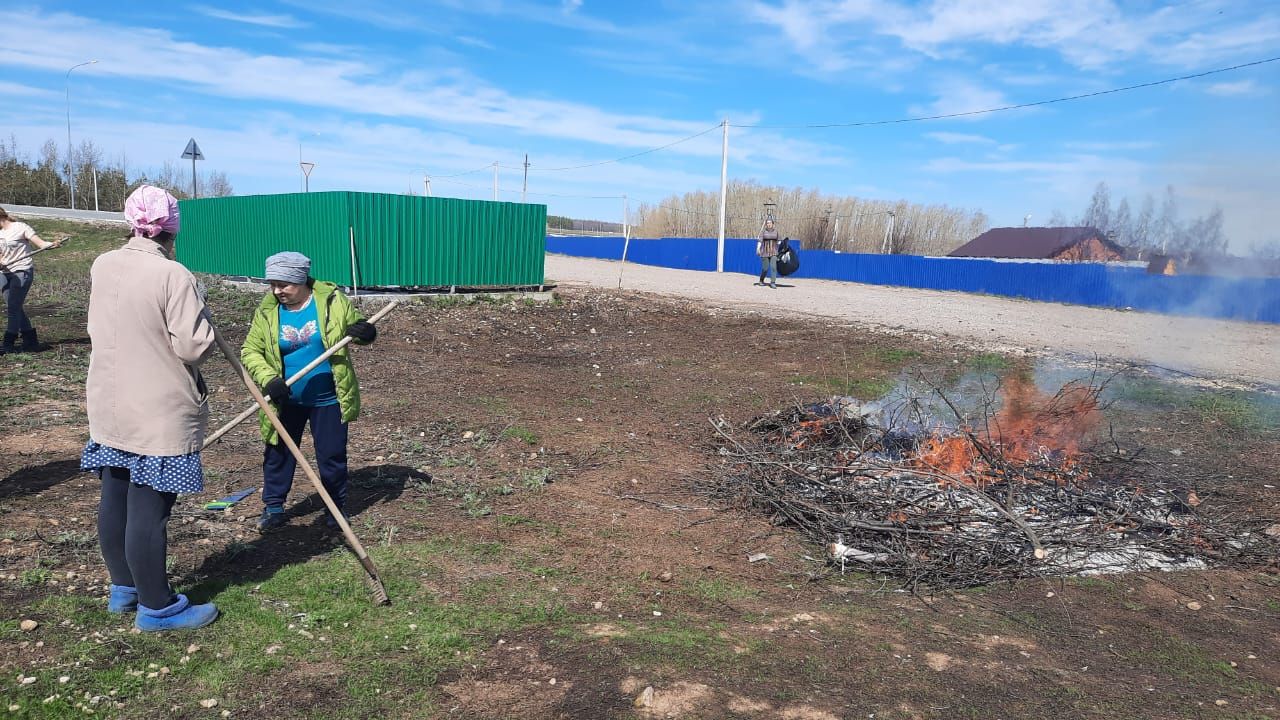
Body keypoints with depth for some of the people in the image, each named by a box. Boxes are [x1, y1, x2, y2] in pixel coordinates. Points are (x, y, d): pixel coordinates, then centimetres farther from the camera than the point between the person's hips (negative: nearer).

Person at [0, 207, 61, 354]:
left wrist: (52, 244, -32)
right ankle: (30, 340, 13)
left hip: (22, 271, -8)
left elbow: (40, 243, -11)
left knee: (13, 307, -12)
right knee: (12, 309, 6)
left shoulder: (20, 228, -3)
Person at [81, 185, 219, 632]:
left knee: (114, 500, 17)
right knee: (148, 511, 0)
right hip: (159, 414, -7)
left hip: (109, 406, 7)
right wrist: (200, 316, -2)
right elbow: (195, 347, -20)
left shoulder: (101, 267, 3)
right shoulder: (173, 276, -19)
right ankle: (157, 608, 12)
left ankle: (124, 588, 34)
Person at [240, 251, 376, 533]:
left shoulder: (332, 300, -9)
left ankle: (337, 507, 27)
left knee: (332, 456, 8)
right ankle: (273, 507, 31)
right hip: (286, 400, 2)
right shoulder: (267, 310, -5)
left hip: (328, 399, -2)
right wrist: (268, 379, -19)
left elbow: (358, 326, 2)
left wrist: (364, 332, -23)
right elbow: (250, 352, -2)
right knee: (278, 453, 12)